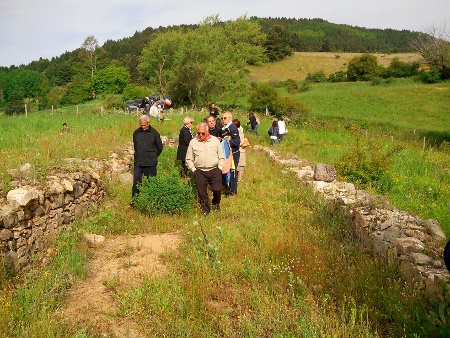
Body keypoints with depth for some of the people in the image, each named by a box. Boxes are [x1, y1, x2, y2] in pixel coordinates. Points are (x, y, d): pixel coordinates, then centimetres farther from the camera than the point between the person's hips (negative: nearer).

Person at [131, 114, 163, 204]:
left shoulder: (154, 133, -3)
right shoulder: (136, 133, 5)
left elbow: (159, 147, 6)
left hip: (150, 163, -2)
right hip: (138, 163, 2)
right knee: (136, 182, 0)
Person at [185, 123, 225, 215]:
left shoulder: (215, 140, 5)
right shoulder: (193, 142, 4)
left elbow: (221, 157, 9)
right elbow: (189, 159, 9)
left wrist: (219, 168, 0)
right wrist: (193, 169, 1)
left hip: (214, 170, 0)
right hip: (199, 172, 1)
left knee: (217, 189, -6)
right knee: (202, 192, 3)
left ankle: (216, 204, 25)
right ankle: (206, 210, 23)